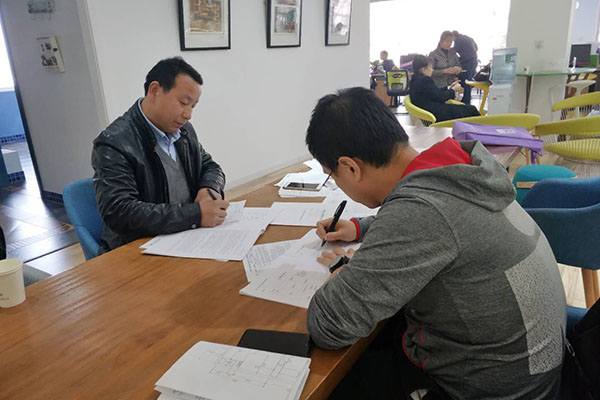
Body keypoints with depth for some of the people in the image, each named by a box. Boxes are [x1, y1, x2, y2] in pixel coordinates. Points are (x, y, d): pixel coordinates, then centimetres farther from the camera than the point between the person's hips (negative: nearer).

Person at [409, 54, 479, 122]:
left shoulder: (414, 80, 10)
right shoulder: (425, 80, -20)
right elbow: (440, 97, -17)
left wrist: (449, 88, 13)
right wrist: (453, 89, -1)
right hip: (437, 115, -10)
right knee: (472, 109, 3)